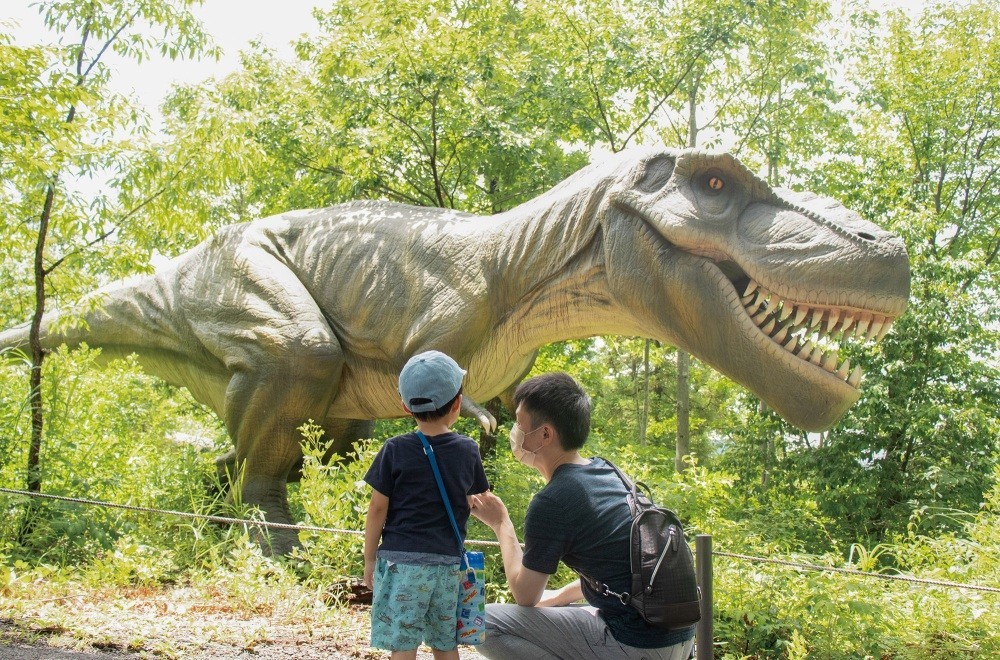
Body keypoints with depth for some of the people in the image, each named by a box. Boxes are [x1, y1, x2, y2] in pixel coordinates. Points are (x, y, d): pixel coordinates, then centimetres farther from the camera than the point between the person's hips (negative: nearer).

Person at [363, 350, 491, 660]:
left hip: (402, 560, -3)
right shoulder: (468, 450, 2)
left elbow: (378, 509, -4)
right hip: (449, 562, 3)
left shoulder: (395, 450, -5)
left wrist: (369, 559, 5)